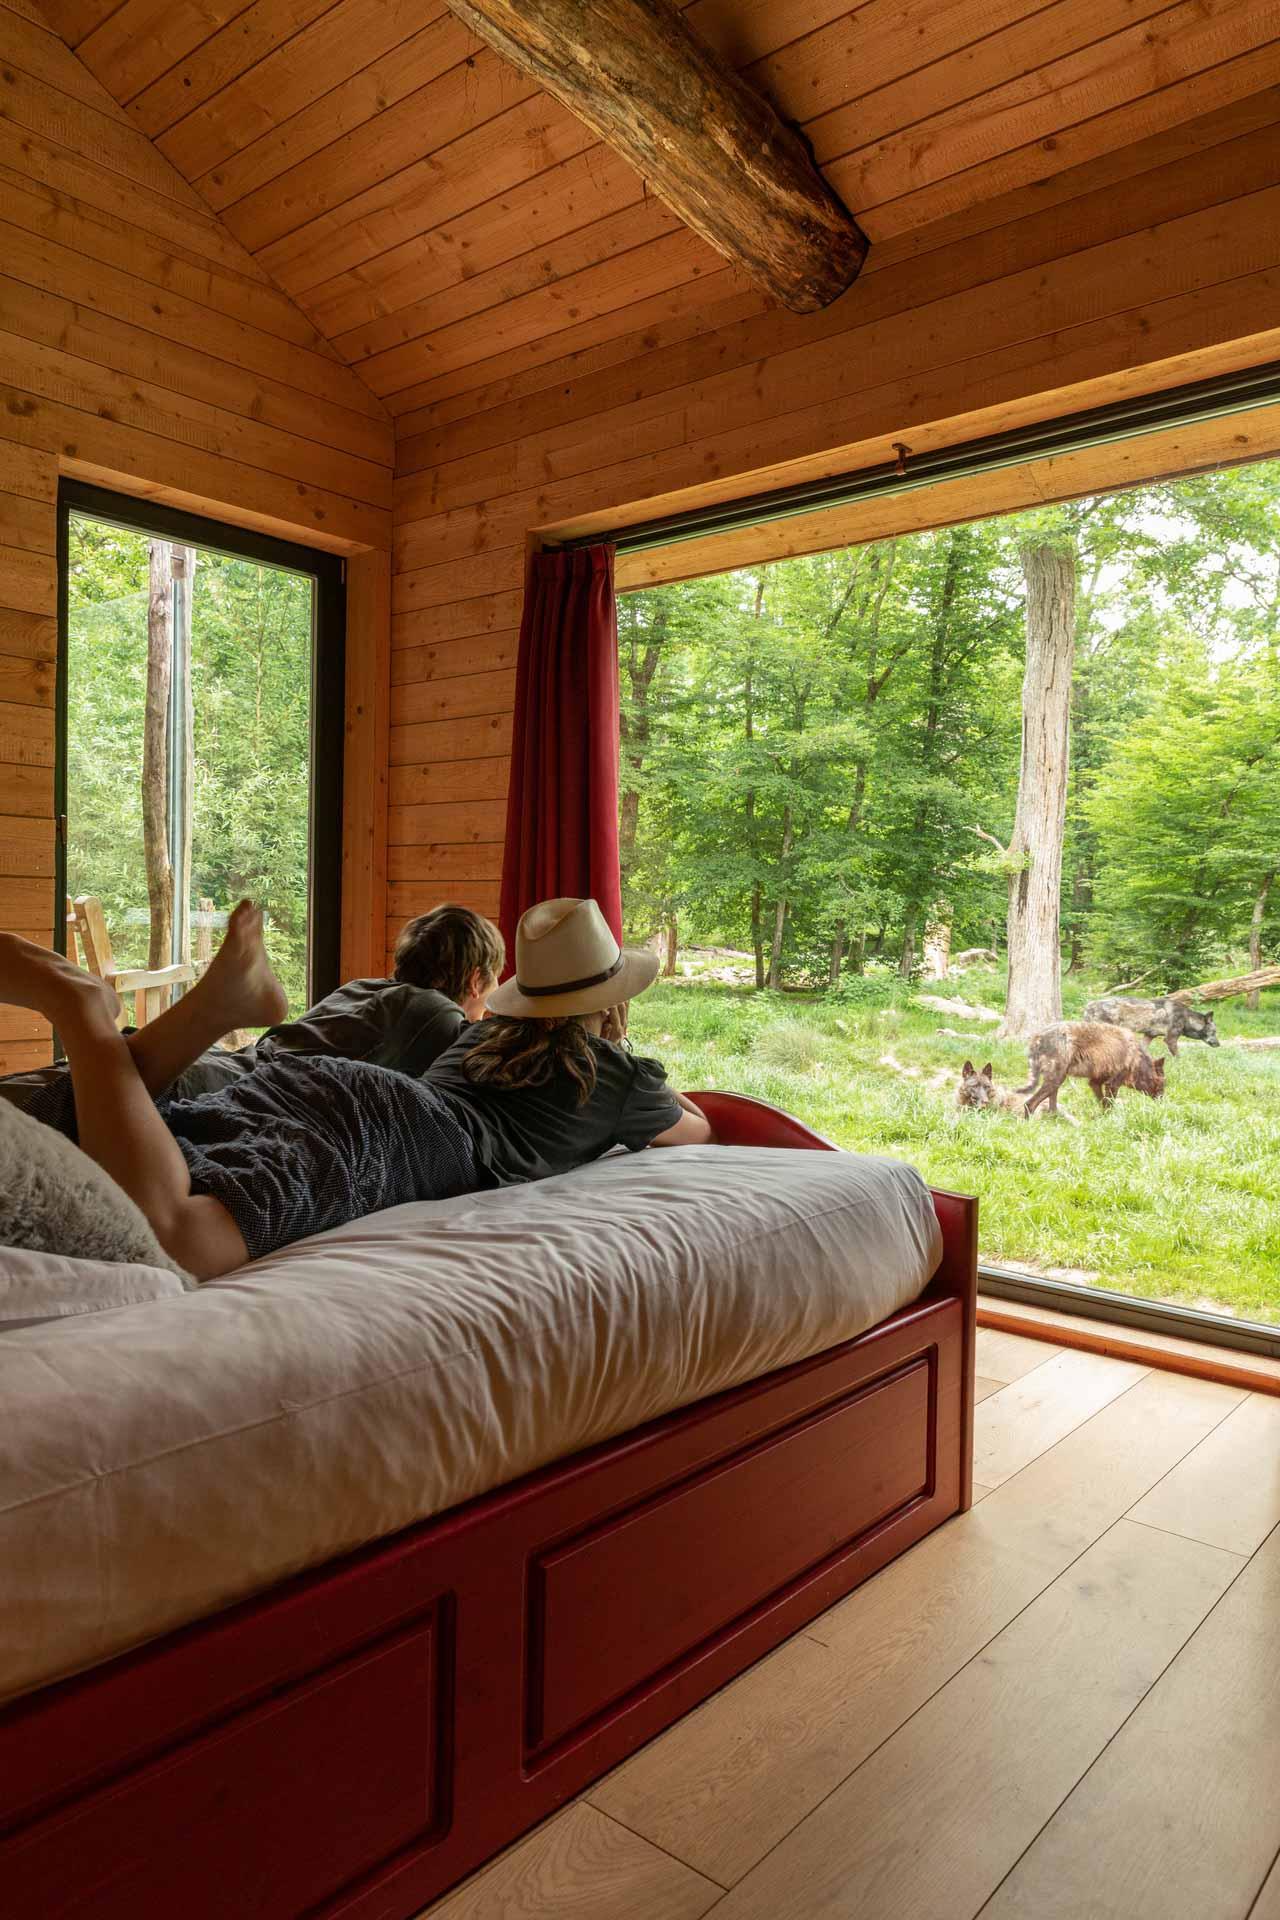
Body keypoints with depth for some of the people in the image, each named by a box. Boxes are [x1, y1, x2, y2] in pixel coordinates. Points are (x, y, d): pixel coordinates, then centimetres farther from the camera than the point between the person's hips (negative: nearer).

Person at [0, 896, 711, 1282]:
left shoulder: (486, 1032, 37)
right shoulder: (618, 1073, 18)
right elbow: (696, 1132, 38)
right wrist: (677, 1099, 63)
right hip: (380, 1126, -7)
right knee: (157, 1232, -30)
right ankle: (80, 1003, -28)